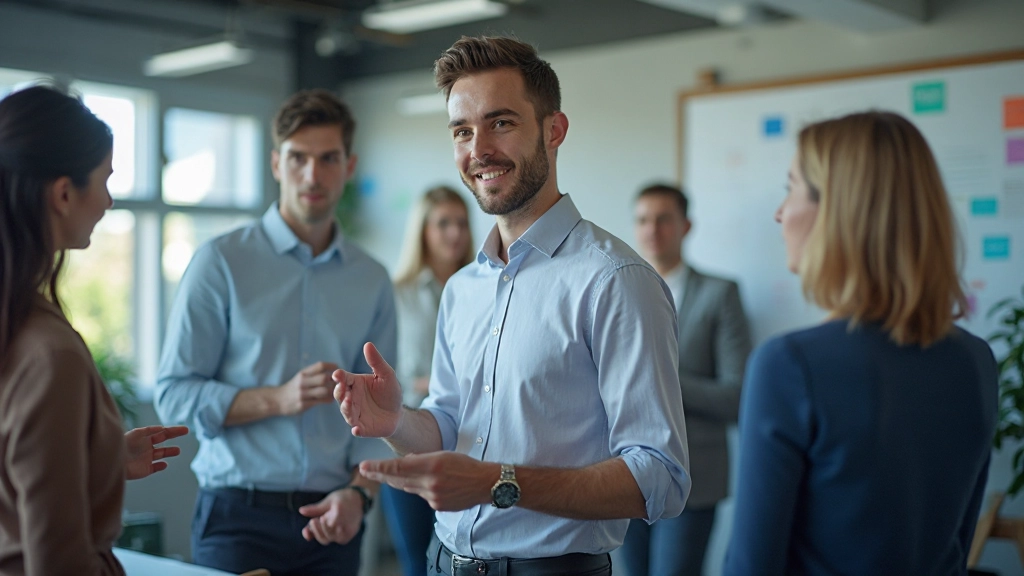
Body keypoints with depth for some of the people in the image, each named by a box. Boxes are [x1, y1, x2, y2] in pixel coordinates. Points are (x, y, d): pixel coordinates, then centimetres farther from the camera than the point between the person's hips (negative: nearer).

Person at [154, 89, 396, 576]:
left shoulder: (372, 281, 6)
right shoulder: (221, 262, -3)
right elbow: (174, 395, -7)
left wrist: (358, 492, -9)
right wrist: (278, 399, -18)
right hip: (239, 516, -3)